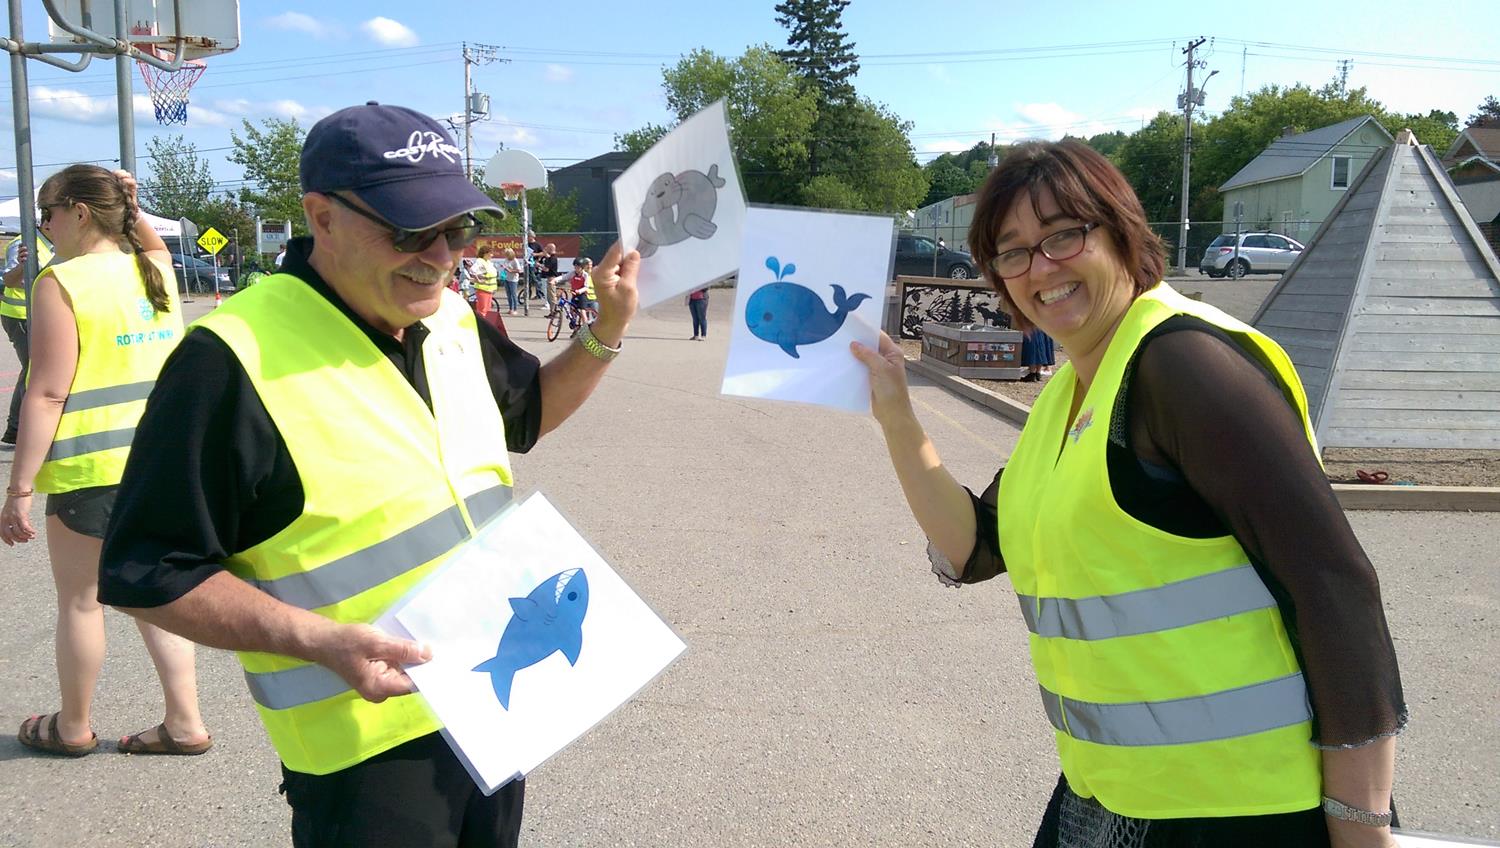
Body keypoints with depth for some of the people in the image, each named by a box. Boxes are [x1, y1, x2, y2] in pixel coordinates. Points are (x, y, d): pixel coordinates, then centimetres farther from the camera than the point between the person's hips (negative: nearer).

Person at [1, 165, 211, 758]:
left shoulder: (62, 282, -12)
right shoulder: (157, 270, 6)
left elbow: (48, 393, -16)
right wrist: (129, 207, 15)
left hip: (89, 466, -6)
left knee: (80, 601, 11)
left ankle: (74, 727, 28)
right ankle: (184, 724, 17)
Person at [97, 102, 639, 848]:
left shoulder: (454, 323, 2)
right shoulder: (234, 360, -21)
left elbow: (529, 410, 20)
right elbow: (150, 572, -16)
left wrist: (607, 332, 5)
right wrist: (320, 640, -27)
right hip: (371, 748, -7)